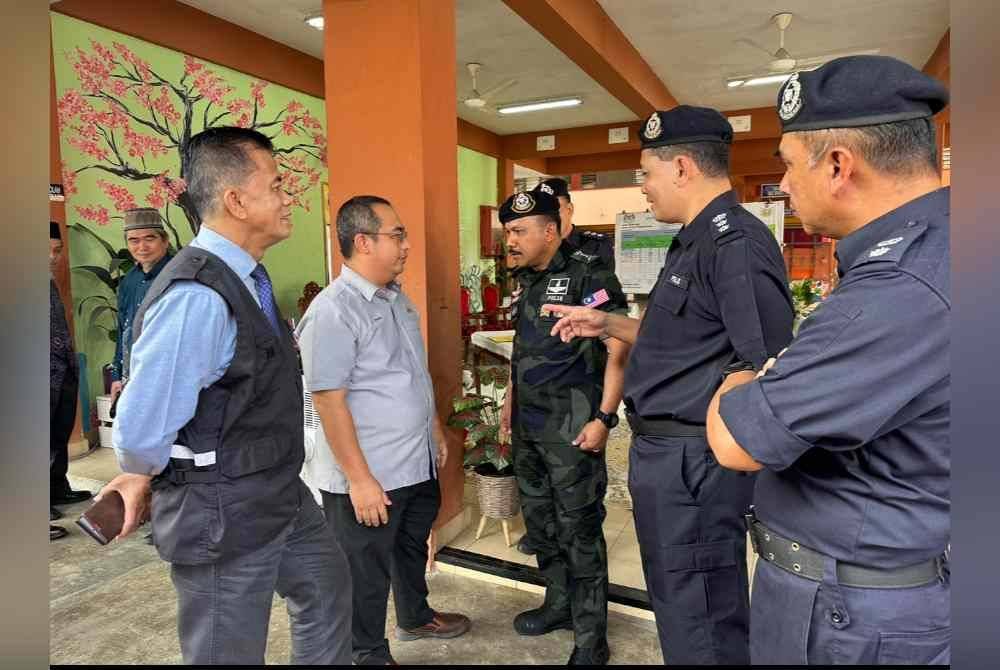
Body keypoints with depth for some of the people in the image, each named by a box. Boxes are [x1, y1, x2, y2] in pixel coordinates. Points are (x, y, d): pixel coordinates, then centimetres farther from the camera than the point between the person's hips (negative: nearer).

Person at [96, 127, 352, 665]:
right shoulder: (197, 297, -29)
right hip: (224, 515, -8)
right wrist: (141, 479, -4)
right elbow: (141, 427, -26)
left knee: (326, 586, 27)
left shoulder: (246, 277, 1)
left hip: (280, 492, 8)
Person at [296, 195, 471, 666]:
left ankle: (416, 617, 50)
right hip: (368, 477, -8)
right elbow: (328, 402, -22)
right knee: (365, 572, 13)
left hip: (418, 465, 8)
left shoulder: (398, 299, 7)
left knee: (412, 549, 27)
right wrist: (359, 479, -21)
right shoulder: (332, 311, -20)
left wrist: (436, 431, 18)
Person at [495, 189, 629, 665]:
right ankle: (558, 604, 39)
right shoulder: (528, 280, 11)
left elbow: (620, 350, -17)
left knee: (579, 529, 2)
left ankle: (590, 640, 18)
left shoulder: (588, 275, -14)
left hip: (571, 426, -8)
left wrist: (603, 418, -21)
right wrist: (511, 398, 19)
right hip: (528, 426, 8)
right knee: (540, 520, 19)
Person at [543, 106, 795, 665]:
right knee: (678, 605, 25)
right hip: (665, 452, 10)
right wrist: (607, 324, 16)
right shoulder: (695, 242, 14)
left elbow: (769, 368, -25)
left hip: (692, 461, -10)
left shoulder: (734, 242, -19)